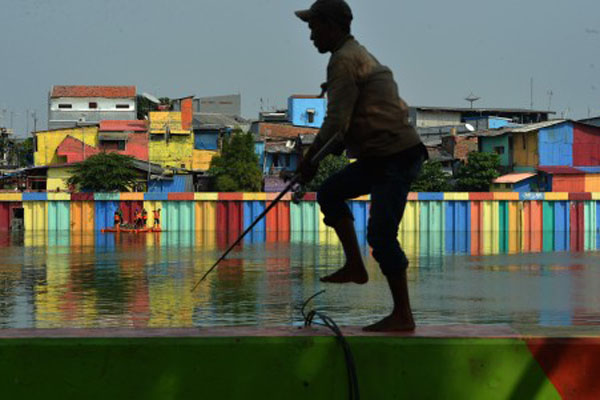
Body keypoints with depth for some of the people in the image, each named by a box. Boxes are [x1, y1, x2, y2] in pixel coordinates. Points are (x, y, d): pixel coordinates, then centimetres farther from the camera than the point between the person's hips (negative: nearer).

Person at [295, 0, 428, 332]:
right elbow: (350, 123, 24)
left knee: (380, 233, -9)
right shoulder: (357, 54, 20)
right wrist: (317, 157, 19)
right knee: (330, 192, 16)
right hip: (380, 155, 10)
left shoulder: (344, 60, -12)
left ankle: (403, 316, -4)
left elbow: (337, 123, -18)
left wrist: (310, 158, -6)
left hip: (396, 157, -10)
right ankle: (354, 266, 15)